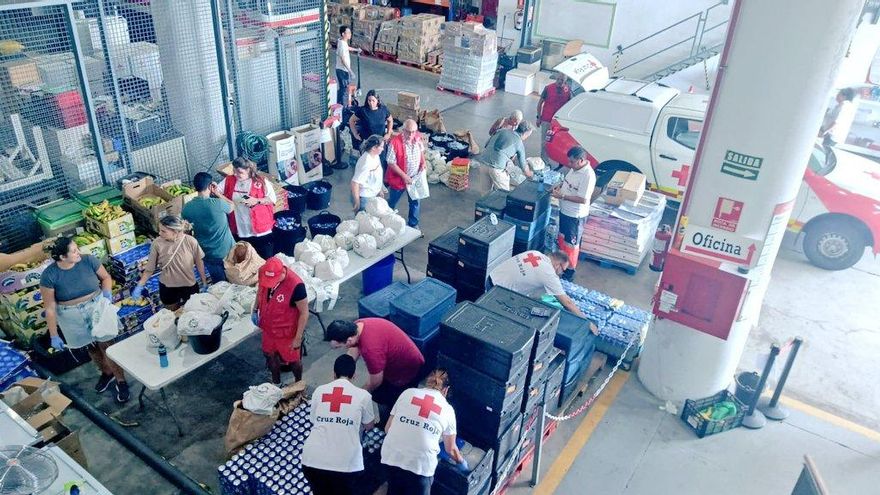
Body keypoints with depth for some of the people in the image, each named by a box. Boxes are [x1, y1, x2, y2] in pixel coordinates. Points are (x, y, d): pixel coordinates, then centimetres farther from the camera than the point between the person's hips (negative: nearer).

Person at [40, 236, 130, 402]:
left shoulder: (88, 260, -18)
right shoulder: (49, 275, -21)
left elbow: (106, 277, 2)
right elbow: (50, 308, -14)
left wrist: (107, 291, -18)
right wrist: (54, 336, -11)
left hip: (97, 309, 0)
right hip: (73, 317, 0)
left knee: (107, 345, 5)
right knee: (91, 347, 20)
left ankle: (121, 380, 21)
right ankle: (106, 372, 45)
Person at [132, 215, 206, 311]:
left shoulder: (190, 241, -20)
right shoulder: (157, 243, -18)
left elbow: (199, 262, -6)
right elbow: (149, 268, -8)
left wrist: (204, 282, 2)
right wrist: (139, 286, -10)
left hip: (190, 285, 0)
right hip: (167, 287, 1)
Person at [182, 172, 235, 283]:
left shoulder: (187, 208, -8)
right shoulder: (218, 203, -21)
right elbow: (232, 207, 1)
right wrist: (217, 193, 4)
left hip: (208, 254, 4)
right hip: (227, 251, -4)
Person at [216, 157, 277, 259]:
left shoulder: (260, 182, -9)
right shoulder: (229, 181, 4)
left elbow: (273, 199, -8)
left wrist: (257, 201, -21)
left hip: (261, 229, -4)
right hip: (240, 231, 4)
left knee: (266, 260, 7)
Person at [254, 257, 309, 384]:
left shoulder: (296, 285, -36)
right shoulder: (264, 272, -20)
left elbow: (304, 313, -24)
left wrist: (298, 338, -18)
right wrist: (256, 306, 11)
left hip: (287, 332, -5)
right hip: (268, 328, 5)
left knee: (293, 360, 20)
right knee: (270, 356, 27)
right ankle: (276, 383, 54)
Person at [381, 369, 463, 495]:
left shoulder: (408, 393, 12)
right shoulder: (447, 409, 10)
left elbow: (387, 428, 13)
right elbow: (451, 449, 19)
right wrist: (462, 462, 39)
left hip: (392, 457, 2)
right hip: (420, 465, -2)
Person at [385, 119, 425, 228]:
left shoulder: (418, 138, -8)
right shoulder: (395, 142, -26)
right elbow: (391, 163, -22)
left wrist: (423, 163, -5)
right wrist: (404, 176, -24)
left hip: (415, 178, 4)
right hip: (398, 179, -4)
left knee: (415, 202, 17)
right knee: (392, 203, 17)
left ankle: (413, 224, 37)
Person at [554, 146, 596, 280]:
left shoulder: (588, 176, -28)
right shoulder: (575, 168, -1)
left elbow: (583, 199, -28)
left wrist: (562, 196, -25)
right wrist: (560, 186, -1)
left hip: (575, 215, -9)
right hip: (564, 211, 9)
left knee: (571, 243, 6)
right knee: (562, 237, 24)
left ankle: (570, 270, 21)